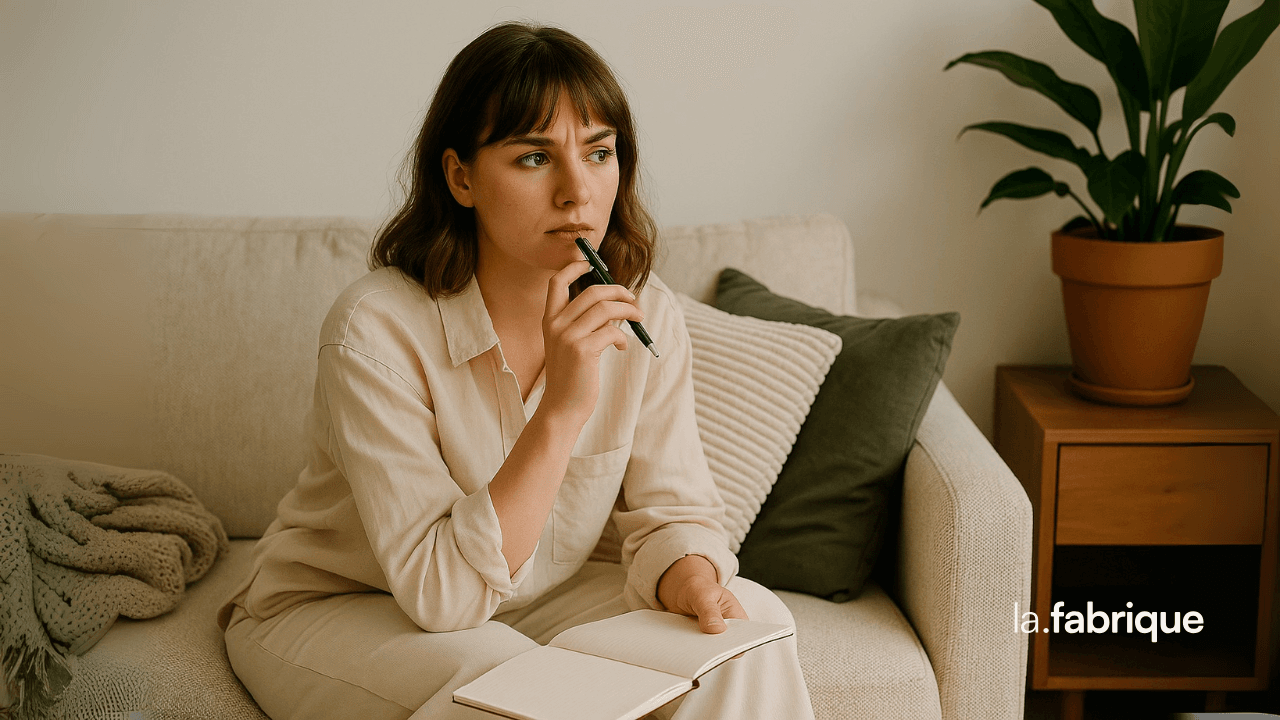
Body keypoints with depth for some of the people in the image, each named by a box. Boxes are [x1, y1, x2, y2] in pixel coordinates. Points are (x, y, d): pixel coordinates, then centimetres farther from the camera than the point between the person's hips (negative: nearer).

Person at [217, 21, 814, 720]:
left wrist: (690, 582, -29)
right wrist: (563, 410, -38)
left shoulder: (644, 318, -11)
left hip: (539, 596, 4)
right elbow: (443, 590, -29)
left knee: (751, 622, -17)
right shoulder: (376, 329, -27)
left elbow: (671, 510, -5)